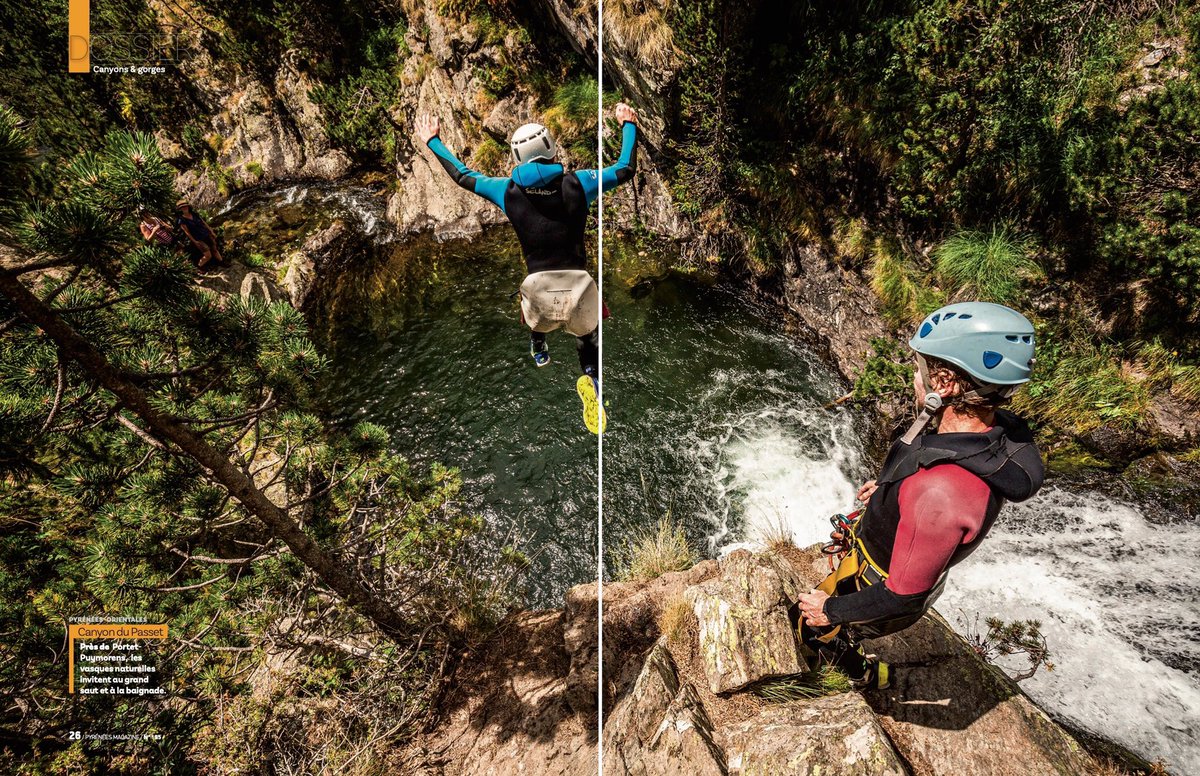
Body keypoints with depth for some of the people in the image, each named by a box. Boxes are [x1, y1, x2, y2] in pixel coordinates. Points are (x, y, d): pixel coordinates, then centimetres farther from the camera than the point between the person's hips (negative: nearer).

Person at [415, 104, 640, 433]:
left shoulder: (508, 191, 2)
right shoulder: (577, 183, -1)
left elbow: (462, 176, 19)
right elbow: (626, 169, 14)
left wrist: (432, 141, 34)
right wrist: (628, 124, 28)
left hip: (538, 287, 1)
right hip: (579, 286, -1)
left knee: (536, 318, 36)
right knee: (588, 337, 24)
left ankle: (539, 351, 60)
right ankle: (591, 378, -3)